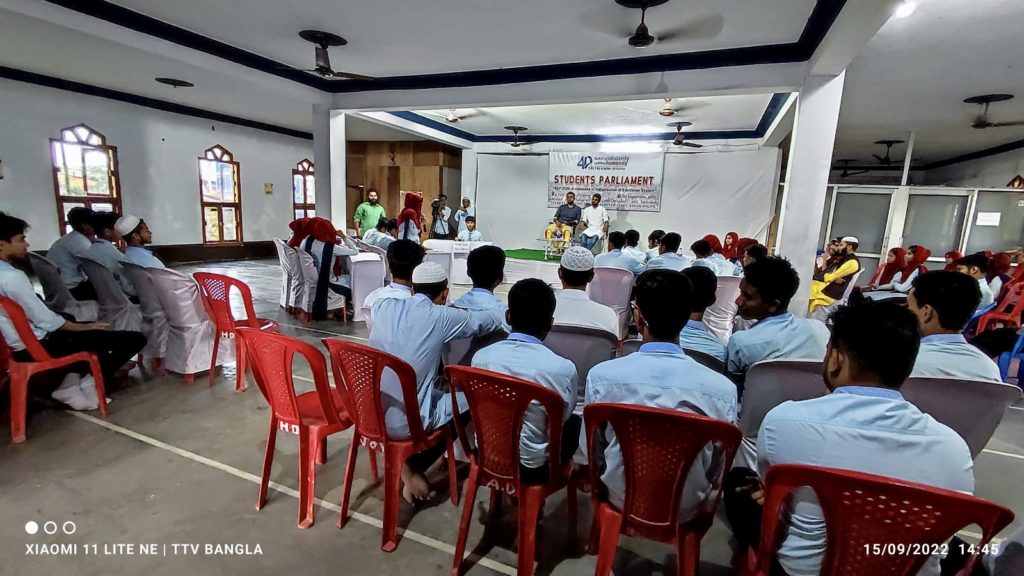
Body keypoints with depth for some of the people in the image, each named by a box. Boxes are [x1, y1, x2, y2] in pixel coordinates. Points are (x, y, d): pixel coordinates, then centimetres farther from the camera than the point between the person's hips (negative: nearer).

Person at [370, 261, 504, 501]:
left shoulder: (383, 306, -1)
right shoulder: (442, 316, -12)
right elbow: (494, 320, 1)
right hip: (405, 424, -6)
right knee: (468, 401, 16)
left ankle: (410, 464, 22)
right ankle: (412, 466, 15)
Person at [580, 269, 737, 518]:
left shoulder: (601, 375, -23)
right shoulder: (723, 388, -22)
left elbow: (589, 449, -7)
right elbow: (717, 467, -6)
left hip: (619, 499, 0)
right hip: (685, 508, 1)